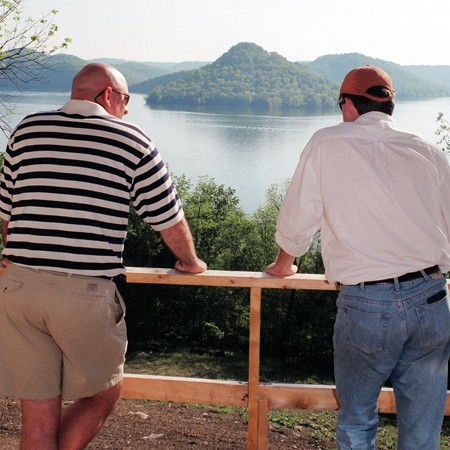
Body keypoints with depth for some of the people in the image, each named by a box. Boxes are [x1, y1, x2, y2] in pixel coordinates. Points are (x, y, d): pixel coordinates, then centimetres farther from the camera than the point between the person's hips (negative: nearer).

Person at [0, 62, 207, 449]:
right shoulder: (131, 140, 3)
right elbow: (168, 218, 10)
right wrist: (190, 262, 28)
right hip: (86, 292, -4)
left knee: (39, 416, 12)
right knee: (104, 394, 20)